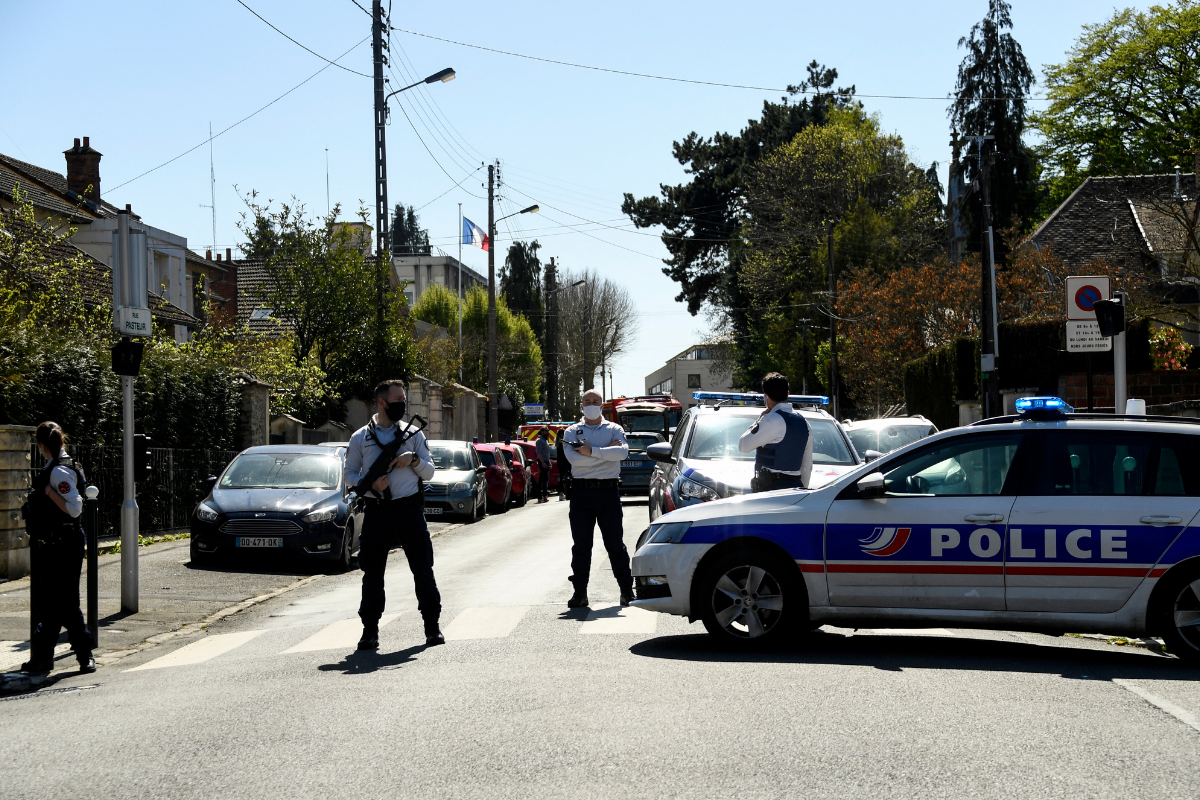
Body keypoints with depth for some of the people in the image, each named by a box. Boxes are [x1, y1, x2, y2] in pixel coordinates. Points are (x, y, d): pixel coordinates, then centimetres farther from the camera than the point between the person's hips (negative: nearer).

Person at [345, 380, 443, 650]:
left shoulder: (413, 433, 9)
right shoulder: (360, 438, 6)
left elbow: (429, 472, 10)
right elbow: (350, 475, 7)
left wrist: (415, 459, -10)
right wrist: (370, 483, -12)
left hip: (410, 508, 1)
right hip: (376, 512, -1)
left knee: (423, 568, 1)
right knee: (373, 572, 3)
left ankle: (432, 627, 8)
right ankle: (370, 630, 11)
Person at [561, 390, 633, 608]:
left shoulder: (614, 429, 10)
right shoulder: (572, 431, 10)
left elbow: (622, 451, -12)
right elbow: (573, 457, -9)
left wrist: (592, 451, -15)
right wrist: (606, 452, -9)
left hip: (608, 491, -1)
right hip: (581, 490, 1)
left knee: (615, 543, 2)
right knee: (581, 545, 3)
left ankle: (626, 590, 9)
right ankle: (580, 592, 8)